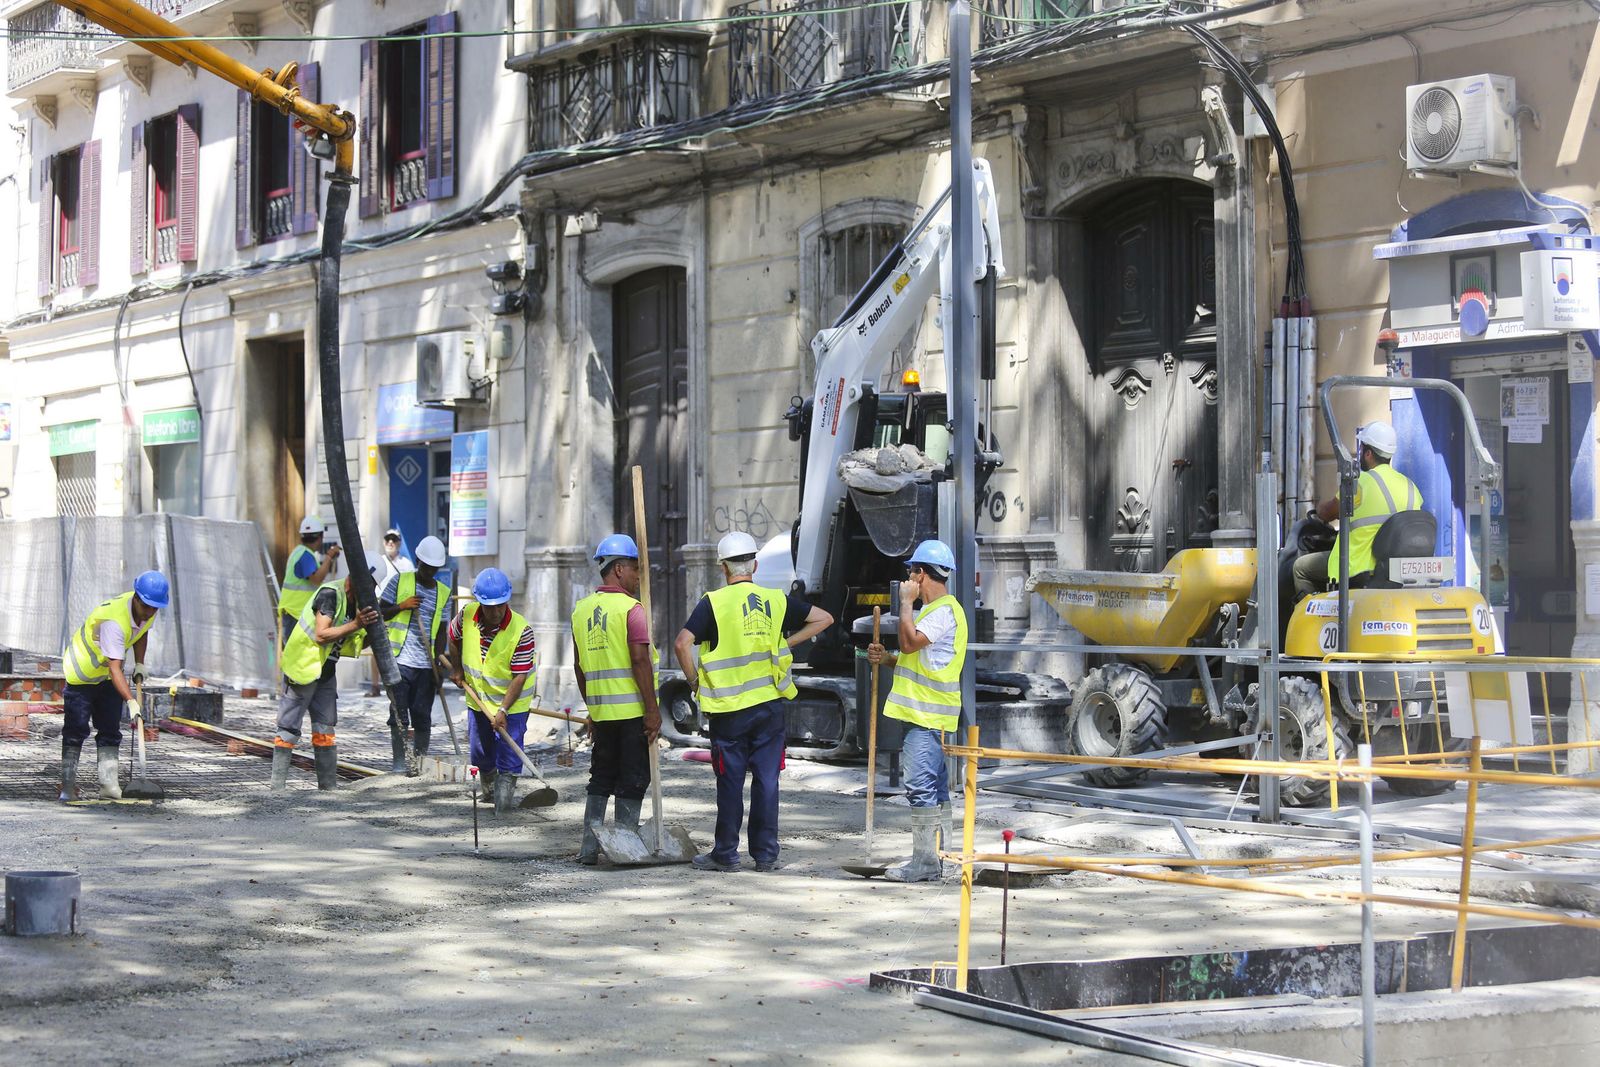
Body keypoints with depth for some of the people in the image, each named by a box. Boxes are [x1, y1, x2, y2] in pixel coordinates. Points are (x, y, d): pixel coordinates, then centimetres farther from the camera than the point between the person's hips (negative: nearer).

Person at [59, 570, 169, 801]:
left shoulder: (148, 611, -12)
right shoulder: (113, 621, -37)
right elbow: (115, 668, -42)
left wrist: (139, 664, 5)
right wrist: (131, 701, -49)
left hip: (108, 677, 7)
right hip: (82, 672, -7)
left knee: (110, 731, 1)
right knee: (76, 730, -7)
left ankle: (109, 783, 0)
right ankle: (68, 785, 0)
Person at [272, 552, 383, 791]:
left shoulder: (360, 601, 3)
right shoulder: (330, 594, -22)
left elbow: (355, 646, 8)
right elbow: (321, 635, -31)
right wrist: (355, 625, -34)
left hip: (325, 672, 8)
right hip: (301, 668, -8)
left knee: (325, 730, 9)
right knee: (289, 729, -3)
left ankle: (329, 785, 13)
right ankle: (277, 787, 1)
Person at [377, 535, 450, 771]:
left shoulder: (443, 593, 12)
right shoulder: (399, 581, 4)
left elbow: (441, 631, 12)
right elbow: (380, 613, 5)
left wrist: (439, 662, 3)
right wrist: (402, 606, -12)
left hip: (426, 664, 2)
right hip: (399, 660, -2)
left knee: (422, 716, 3)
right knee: (399, 713, -3)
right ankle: (399, 761, 3)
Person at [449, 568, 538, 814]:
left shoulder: (521, 631, -28)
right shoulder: (466, 616, -17)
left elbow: (520, 676, -27)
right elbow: (453, 638, 9)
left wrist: (503, 710, -31)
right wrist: (458, 669, 10)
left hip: (511, 702, -5)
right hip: (477, 698, 5)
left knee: (508, 749, -11)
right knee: (480, 751, 18)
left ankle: (505, 793, -3)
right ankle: (489, 787, 42)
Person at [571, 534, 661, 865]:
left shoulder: (581, 609, 11)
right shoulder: (630, 609, -11)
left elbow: (579, 665, 15)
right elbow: (640, 661, -17)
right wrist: (652, 709, -15)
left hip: (601, 710, 6)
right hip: (632, 709, -6)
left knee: (601, 777, 14)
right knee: (633, 779, 1)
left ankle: (590, 847, 12)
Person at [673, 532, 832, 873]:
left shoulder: (713, 602, -6)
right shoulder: (776, 600, 4)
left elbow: (682, 643, -16)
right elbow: (823, 618, 10)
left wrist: (695, 681, -2)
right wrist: (788, 642, 11)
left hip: (729, 708, -3)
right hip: (771, 705, 3)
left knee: (730, 783, 4)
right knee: (766, 781, 6)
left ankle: (726, 854, 10)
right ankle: (766, 854, 9)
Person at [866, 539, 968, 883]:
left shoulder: (945, 610, -13)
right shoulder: (934, 609, 21)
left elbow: (910, 642, -23)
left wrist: (906, 602, -11)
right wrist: (885, 658, 12)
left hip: (928, 716, -11)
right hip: (924, 713, 11)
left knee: (921, 785, -13)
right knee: (934, 787, 12)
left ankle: (925, 861, -12)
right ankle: (942, 857, 16)